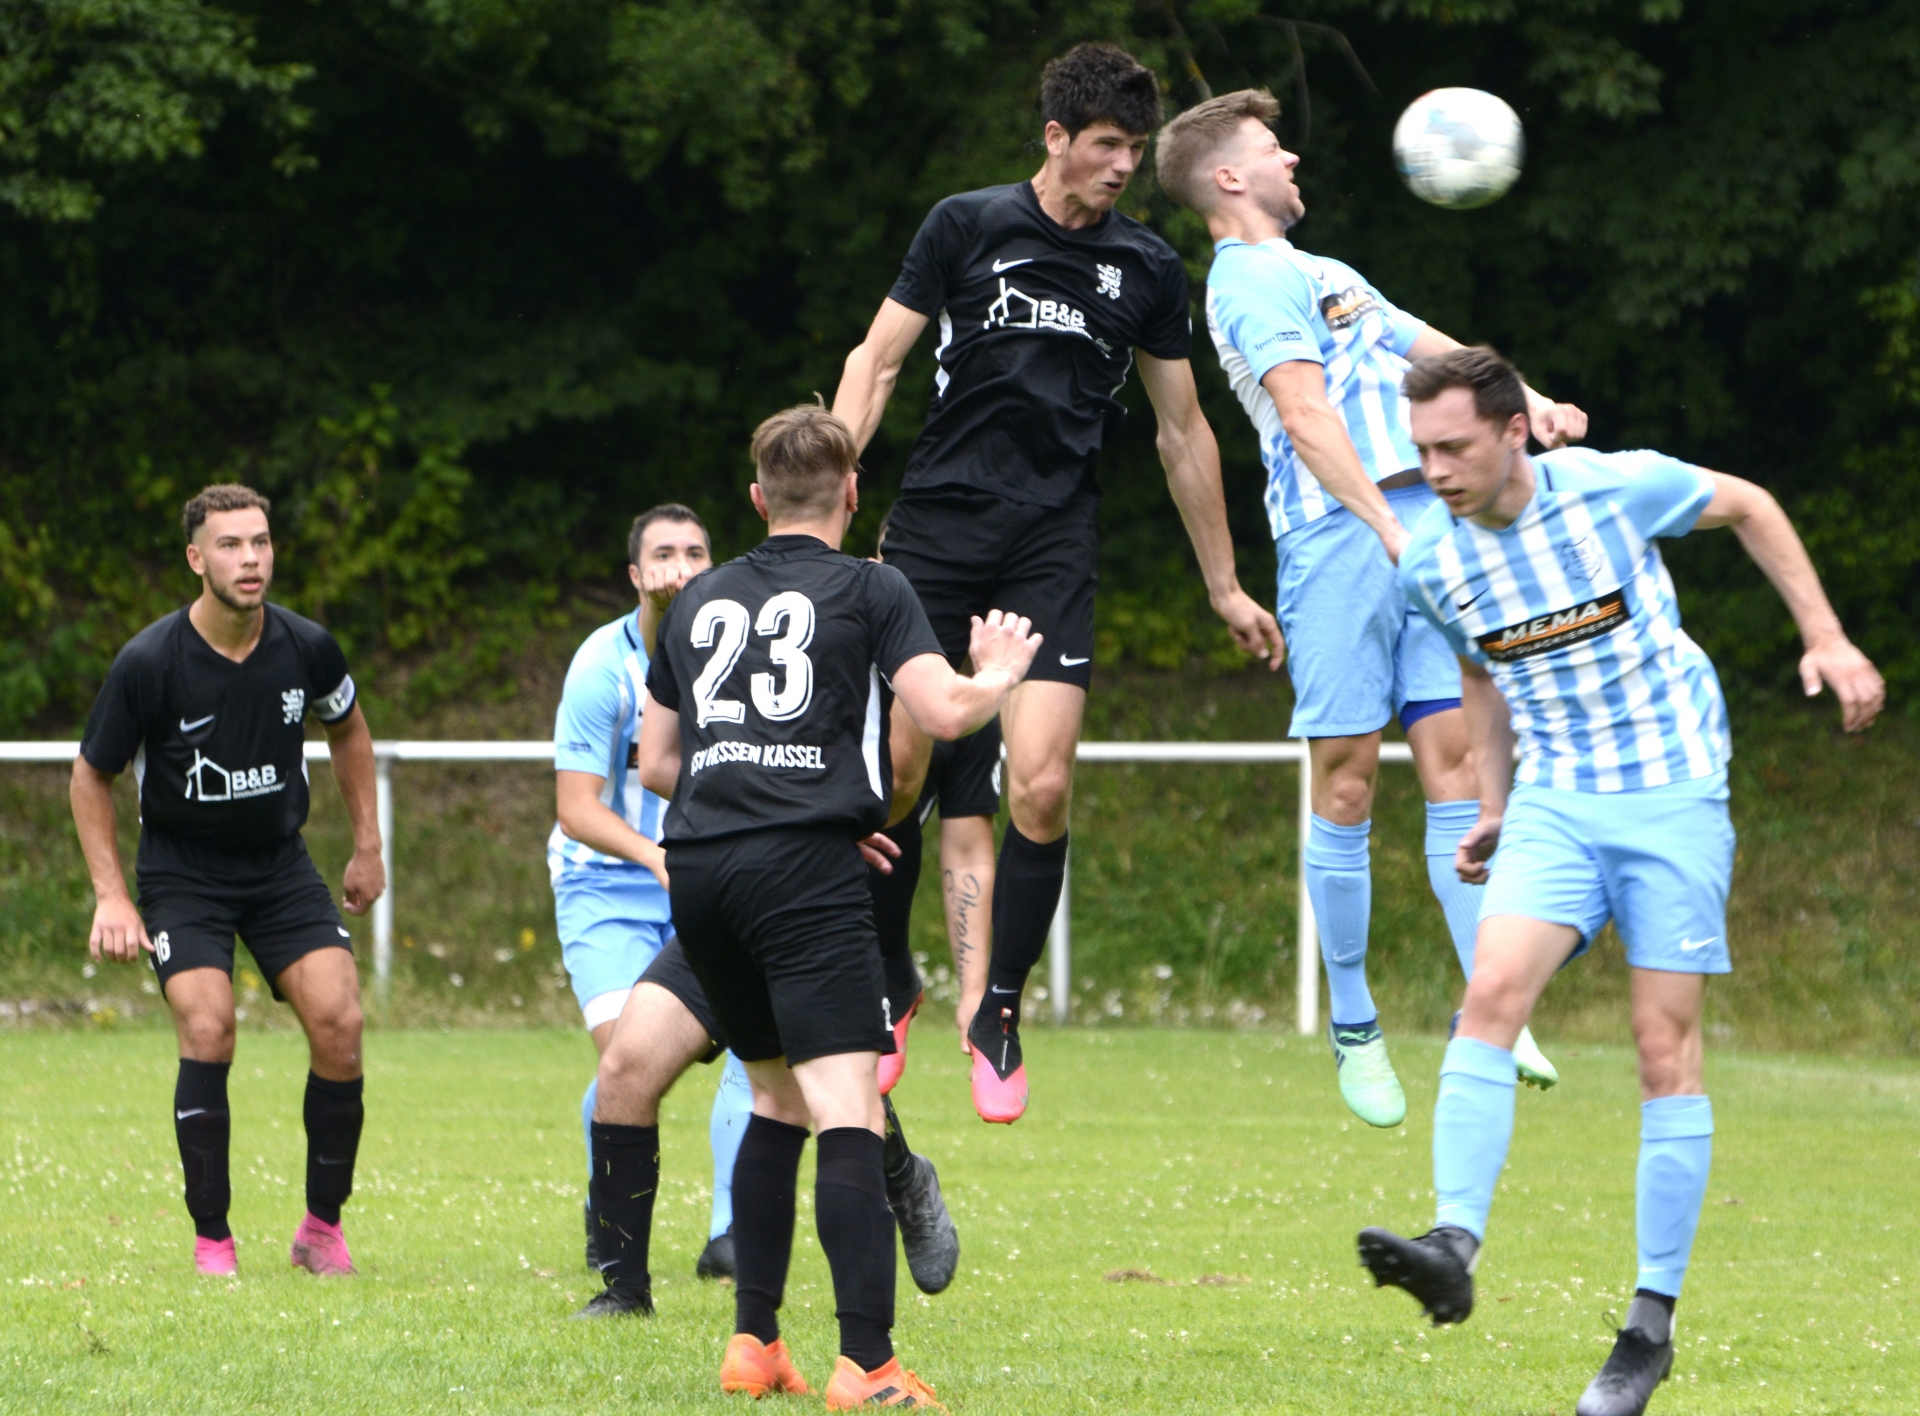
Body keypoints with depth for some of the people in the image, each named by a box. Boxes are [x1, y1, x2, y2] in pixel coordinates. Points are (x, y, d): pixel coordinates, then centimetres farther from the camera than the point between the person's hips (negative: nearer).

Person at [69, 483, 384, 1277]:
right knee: (208, 1032, -22)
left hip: (281, 863, 3)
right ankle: (210, 1239, -9)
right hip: (180, 871, -3)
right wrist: (111, 897, -9)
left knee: (339, 1022, -14)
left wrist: (367, 846, 14)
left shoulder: (306, 649, -9)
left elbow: (348, 730, 14)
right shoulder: (148, 663, -18)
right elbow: (91, 774, -4)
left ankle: (323, 1227, 3)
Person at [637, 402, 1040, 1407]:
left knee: (775, 1100, 21)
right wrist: (998, 676, 16)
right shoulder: (870, 590, 5)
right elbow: (942, 711, -6)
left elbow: (656, 764, 25)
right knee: (849, 1115, -11)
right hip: (803, 871, -6)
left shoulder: (699, 601, 21)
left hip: (697, 868, 6)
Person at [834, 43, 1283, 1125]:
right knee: (900, 775, -5)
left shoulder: (1148, 268, 9)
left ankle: (1001, 1014, 4)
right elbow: (877, 362, 4)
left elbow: (1183, 430, 17)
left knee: (1042, 788, -13)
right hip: (938, 523, -1)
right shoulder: (966, 226, 3)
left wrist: (1224, 586, 19)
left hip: (1057, 546, 1)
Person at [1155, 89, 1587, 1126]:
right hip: (1338, 537, -8)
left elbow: (1430, 350, 27)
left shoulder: (1322, 275, 27)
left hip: (1423, 526, 8)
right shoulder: (1254, 280, -3)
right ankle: (1353, 1026, 5)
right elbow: (1306, 416, -15)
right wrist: (1387, 527, -24)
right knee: (1347, 781, -4)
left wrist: (1528, 402, 9)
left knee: (1454, 759, -1)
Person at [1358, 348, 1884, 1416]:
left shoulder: (1614, 488, -13)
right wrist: (1494, 809, 14)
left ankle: (1655, 1319, 1)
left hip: (1674, 794, -3)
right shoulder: (1434, 564, -2)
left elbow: (1748, 507, 5)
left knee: (1668, 1046, -4)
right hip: (1555, 801, 3)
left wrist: (1827, 640, 1)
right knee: (1492, 996, -21)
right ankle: (1456, 1245, -30)